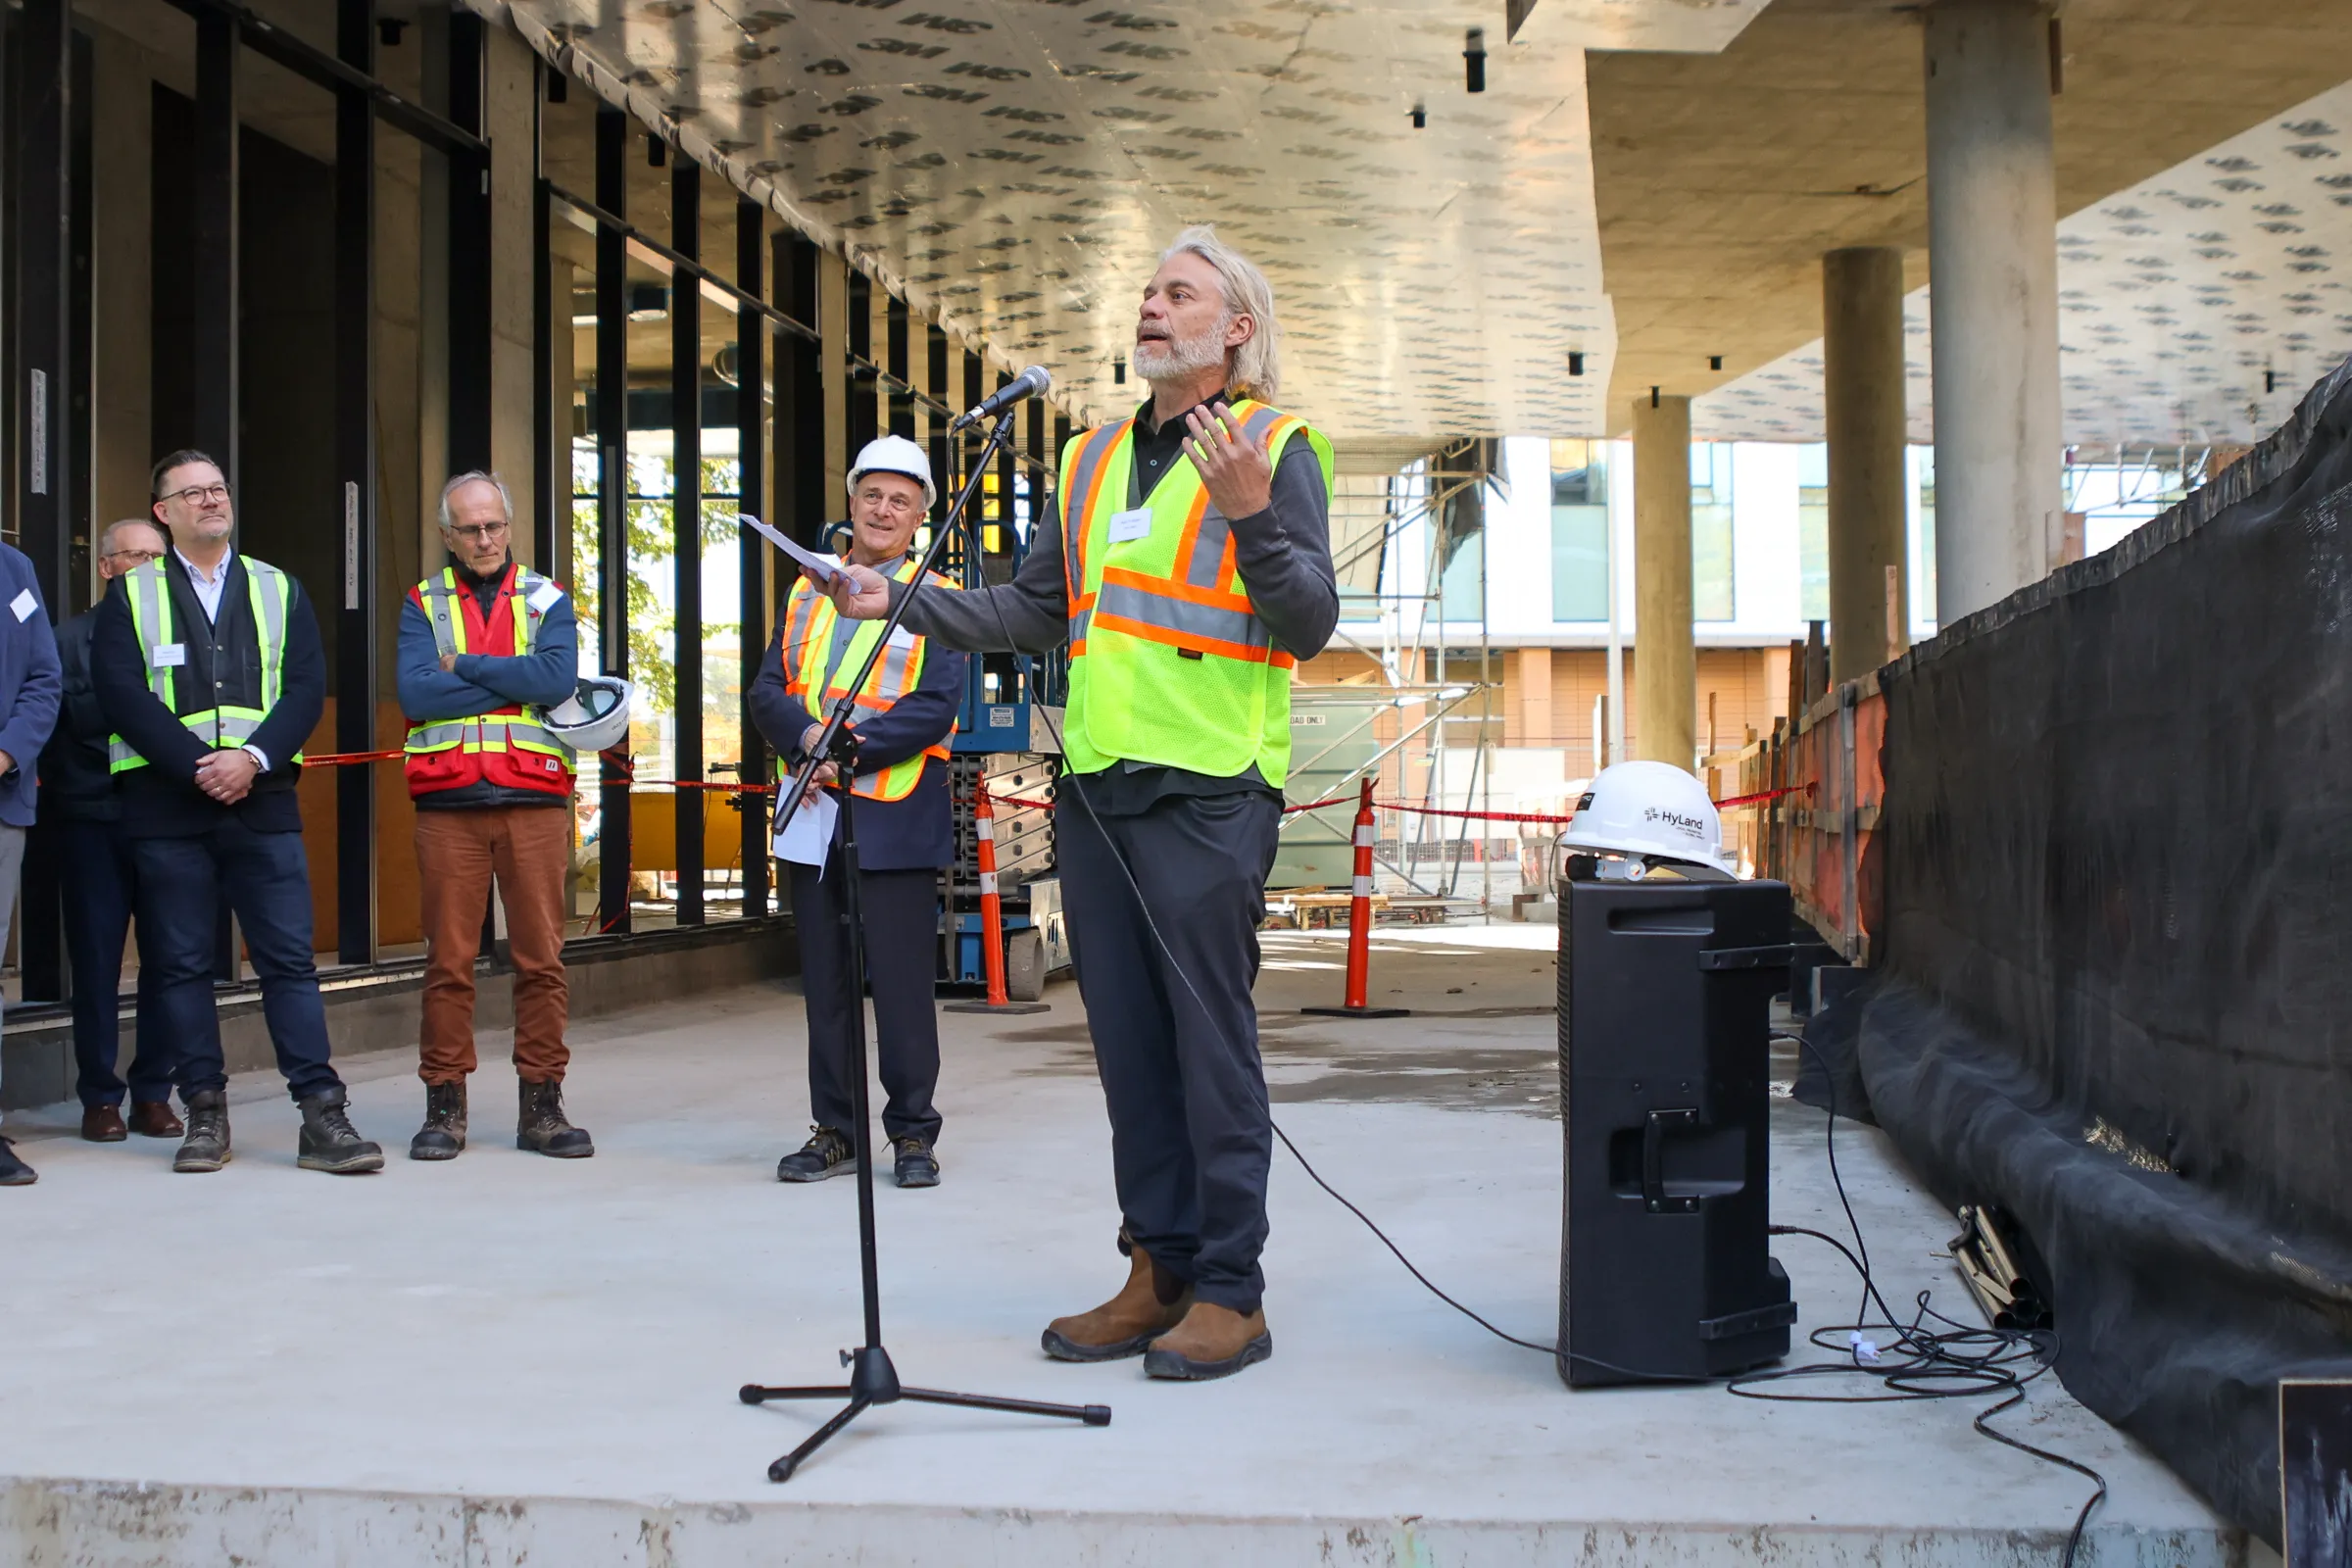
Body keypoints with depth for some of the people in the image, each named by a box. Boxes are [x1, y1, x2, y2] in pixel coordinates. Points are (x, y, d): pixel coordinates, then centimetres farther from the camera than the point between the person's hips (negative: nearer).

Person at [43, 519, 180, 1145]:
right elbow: (73, 716, -5)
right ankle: (100, 1097, 11)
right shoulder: (74, 638, 8)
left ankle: (153, 1093, 11)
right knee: (97, 957, 2)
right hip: (94, 819, -1)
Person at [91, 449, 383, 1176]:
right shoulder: (130, 595, 8)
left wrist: (252, 758, -13)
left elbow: (307, 688, 3)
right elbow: (122, 695, -4)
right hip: (165, 805, -1)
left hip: (263, 798, 1)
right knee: (181, 965, 2)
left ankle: (323, 1116, -5)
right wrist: (200, 767, -14)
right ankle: (205, 1114, 10)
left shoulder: (280, 591, 14)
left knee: (289, 958, -3)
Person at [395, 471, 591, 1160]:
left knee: (541, 958, 1)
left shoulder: (547, 601, 11)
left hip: (535, 800, 0)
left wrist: (465, 666, -7)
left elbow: (560, 678, -9)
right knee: (449, 960, 1)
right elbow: (415, 693, -7)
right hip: (447, 802, 0)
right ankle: (444, 1106, 9)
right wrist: (514, 682, -7)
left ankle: (541, 1103, 9)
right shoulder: (423, 604, 10)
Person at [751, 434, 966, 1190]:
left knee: (903, 980, -2)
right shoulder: (807, 592, 16)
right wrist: (807, 738, -13)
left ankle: (913, 1134, 8)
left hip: (897, 815, -4)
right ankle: (833, 1130, 16)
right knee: (825, 980, 8)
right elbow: (768, 691, 7)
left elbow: (937, 709, -9)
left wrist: (851, 751, -17)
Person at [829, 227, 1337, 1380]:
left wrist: (1251, 516, -24)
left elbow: (1311, 625, -9)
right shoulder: (1096, 459, 18)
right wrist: (900, 602, 10)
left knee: (1212, 1043, -5)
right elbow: (1034, 611, 19)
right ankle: (1158, 1273, 19)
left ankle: (1231, 1293, 3)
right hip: (1094, 787, 7)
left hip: (1208, 793, -7)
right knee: (1129, 1043, 10)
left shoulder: (1274, 447, -1)